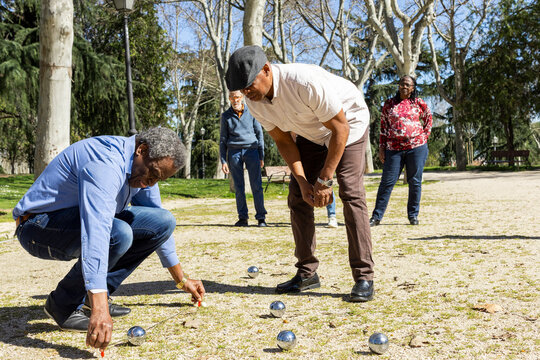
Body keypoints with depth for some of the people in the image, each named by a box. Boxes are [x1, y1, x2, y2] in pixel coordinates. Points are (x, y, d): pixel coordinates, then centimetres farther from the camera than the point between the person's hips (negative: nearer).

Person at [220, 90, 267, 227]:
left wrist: (261, 156, 7)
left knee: (257, 185, -7)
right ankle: (242, 217, 6)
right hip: (234, 152, 1)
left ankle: (261, 217, -3)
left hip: (251, 150, -1)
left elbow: (259, 134, 12)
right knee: (238, 187, 0)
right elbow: (223, 139, 13)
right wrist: (223, 160, 5)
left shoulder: (251, 113, 9)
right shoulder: (226, 116, 11)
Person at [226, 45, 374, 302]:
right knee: (298, 196, -1)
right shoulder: (255, 101, -17)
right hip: (311, 133, 7)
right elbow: (283, 141, -6)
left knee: (351, 193, -20)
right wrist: (303, 181, -17)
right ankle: (307, 273, 8)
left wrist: (324, 180, -28)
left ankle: (363, 277, -16)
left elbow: (340, 129, -30)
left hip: (348, 122, -6)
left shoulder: (306, 82, -38)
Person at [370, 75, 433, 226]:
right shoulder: (389, 103, 9)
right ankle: (376, 216, 2)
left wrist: (424, 137, 9)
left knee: (415, 182, 4)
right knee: (387, 181, -2)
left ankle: (413, 215, 15)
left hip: (416, 147, 0)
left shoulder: (419, 103, 6)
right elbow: (383, 125, 10)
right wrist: (381, 147, 5)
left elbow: (428, 120, 20)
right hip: (393, 148, 0)